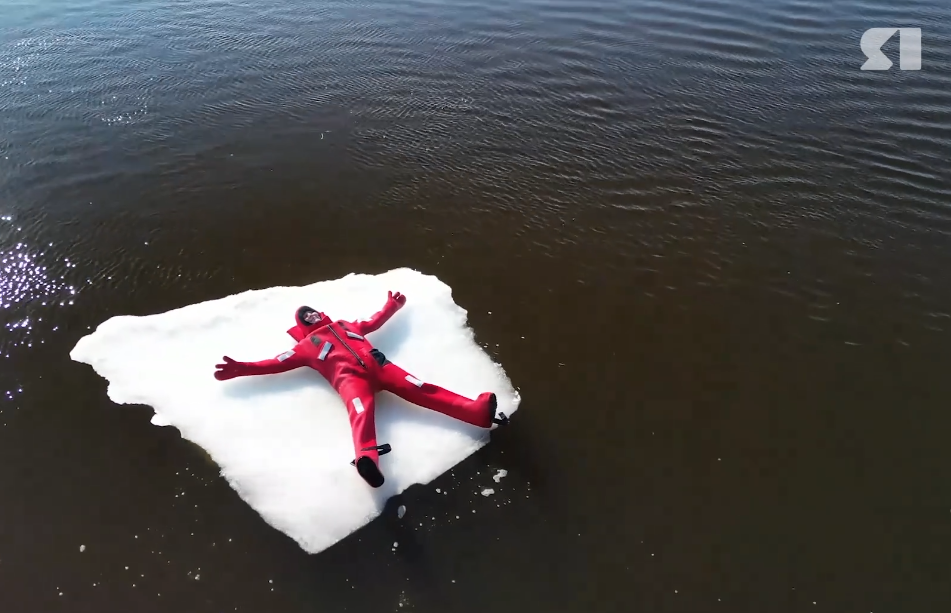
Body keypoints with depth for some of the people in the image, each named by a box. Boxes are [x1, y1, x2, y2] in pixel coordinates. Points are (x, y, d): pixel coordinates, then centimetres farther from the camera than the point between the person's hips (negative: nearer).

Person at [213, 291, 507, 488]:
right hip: (349, 377, -3)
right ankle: (368, 459, -66)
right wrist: (242, 368, 10)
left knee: (420, 389, -16)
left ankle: (479, 410, -30)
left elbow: (373, 323, 44)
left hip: (377, 364, 3)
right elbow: (279, 363, 18)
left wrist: (392, 306, 52)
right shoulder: (307, 345, 26)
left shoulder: (345, 325, 36)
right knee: (361, 410, -36)